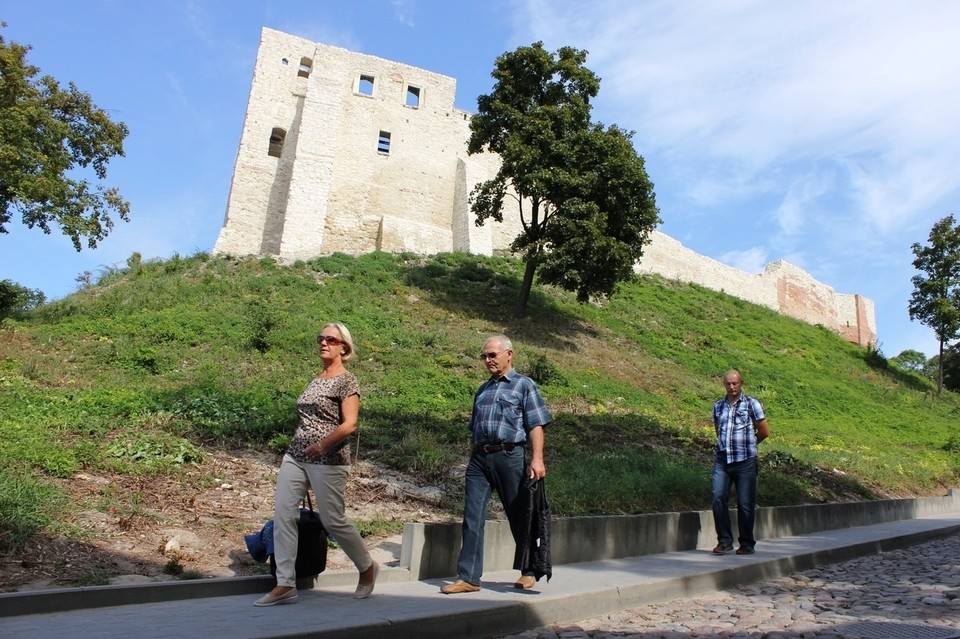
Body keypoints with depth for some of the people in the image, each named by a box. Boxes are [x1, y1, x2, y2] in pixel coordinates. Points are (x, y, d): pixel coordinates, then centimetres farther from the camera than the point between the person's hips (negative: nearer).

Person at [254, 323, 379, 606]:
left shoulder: (347, 380, -8)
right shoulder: (315, 380, 14)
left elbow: (349, 424, -18)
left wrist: (322, 445, -29)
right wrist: (297, 446, 17)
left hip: (328, 461, -7)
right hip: (295, 456, 7)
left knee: (332, 521, 1)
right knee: (282, 515, -1)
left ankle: (367, 567, 24)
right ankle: (285, 585, 7)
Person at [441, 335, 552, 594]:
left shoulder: (524, 385, 4)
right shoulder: (482, 390, 21)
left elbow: (536, 426, -5)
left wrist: (537, 458, -16)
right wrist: (472, 459, 17)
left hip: (509, 456, -5)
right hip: (479, 458, 5)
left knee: (518, 516, 6)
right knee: (472, 519, 1)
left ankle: (529, 572, 23)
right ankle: (468, 578, 7)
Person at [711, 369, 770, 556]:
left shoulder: (751, 404, 0)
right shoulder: (718, 406, 11)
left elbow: (764, 432, 7)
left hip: (745, 461, -3)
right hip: (722, 460, 3)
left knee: (745, 503, 3)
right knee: (718, 497, -9)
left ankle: (747, 544, 17)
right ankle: (725, 541, 2)